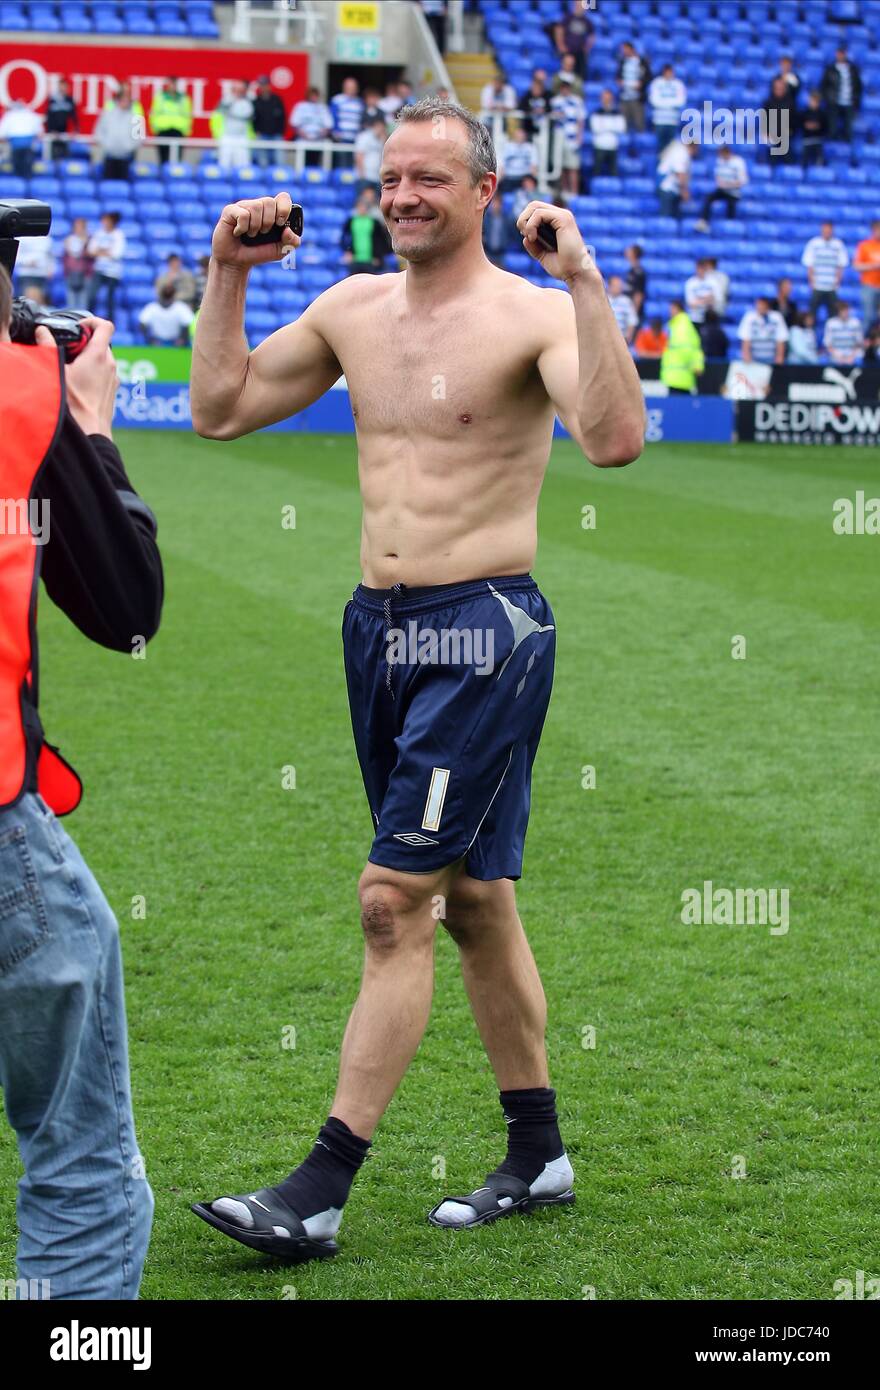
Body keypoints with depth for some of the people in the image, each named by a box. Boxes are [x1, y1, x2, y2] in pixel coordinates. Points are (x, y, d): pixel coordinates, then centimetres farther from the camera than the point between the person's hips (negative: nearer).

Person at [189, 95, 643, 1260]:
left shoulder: (532, 314, -11)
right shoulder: (353, 309, 10)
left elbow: (615, 439, -28)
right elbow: (219, 410, 14)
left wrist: (583, 280, -32)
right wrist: (228, 275, 7)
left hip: (485, 633, -7)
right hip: (378, 627, 7)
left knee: (395, 903, -8)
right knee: (471, 897, 15)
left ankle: (322, 1191, -4)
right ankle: (538, 1153, 27)